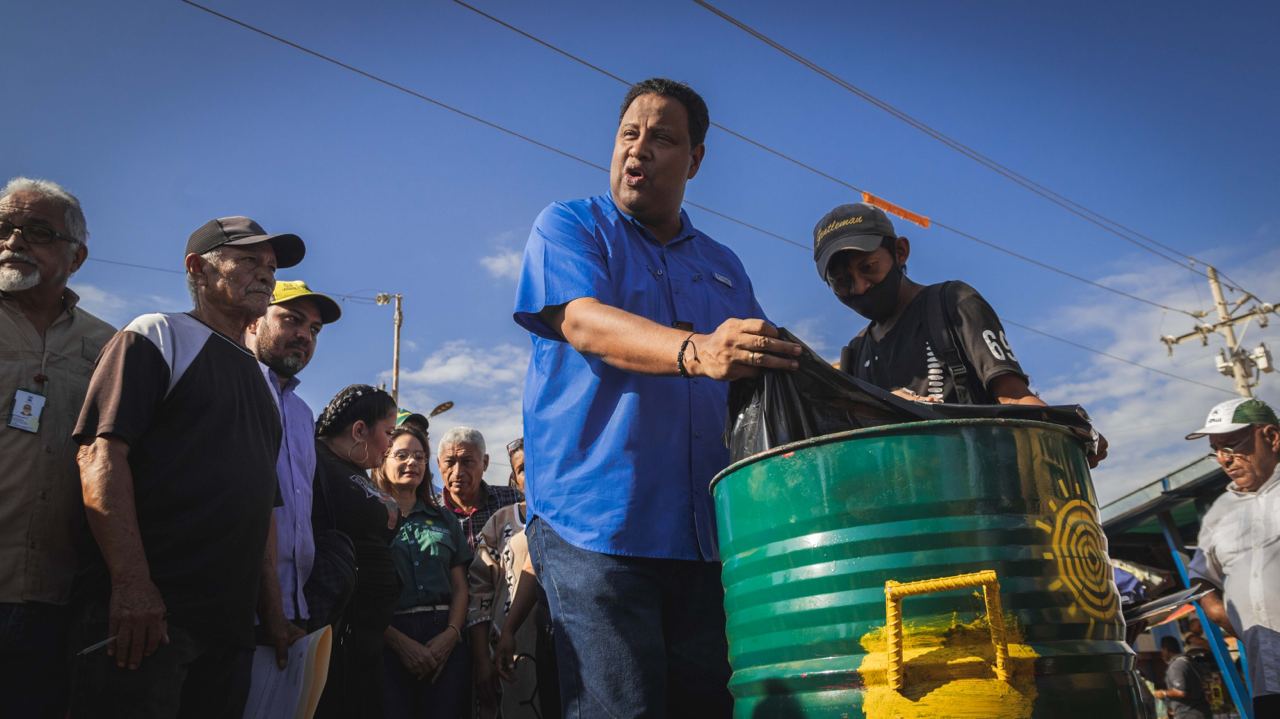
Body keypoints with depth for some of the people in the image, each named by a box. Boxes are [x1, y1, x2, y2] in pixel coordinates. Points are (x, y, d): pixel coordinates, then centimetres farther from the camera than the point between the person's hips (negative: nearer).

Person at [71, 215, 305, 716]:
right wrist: (131, 582, -22)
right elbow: (100, 453, -13)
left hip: (230, 620, 7)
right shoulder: (158, 336, 0)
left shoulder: (255, 376, 21)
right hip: (142, 611, -7)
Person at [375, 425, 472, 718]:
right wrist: (401, 642, -13)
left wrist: (451, 633, -6)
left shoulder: (444, 519, 17)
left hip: (444, 642, 3)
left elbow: (460, 587, 12)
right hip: (390, 641, -3)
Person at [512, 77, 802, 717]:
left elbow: (757, 379, 17)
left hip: (706, 532, 5)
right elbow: (584, 322, -14)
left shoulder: (722, 267, 20)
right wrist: (695, 352, -32)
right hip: (594, 519, -4)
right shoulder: (567, 227, 6)